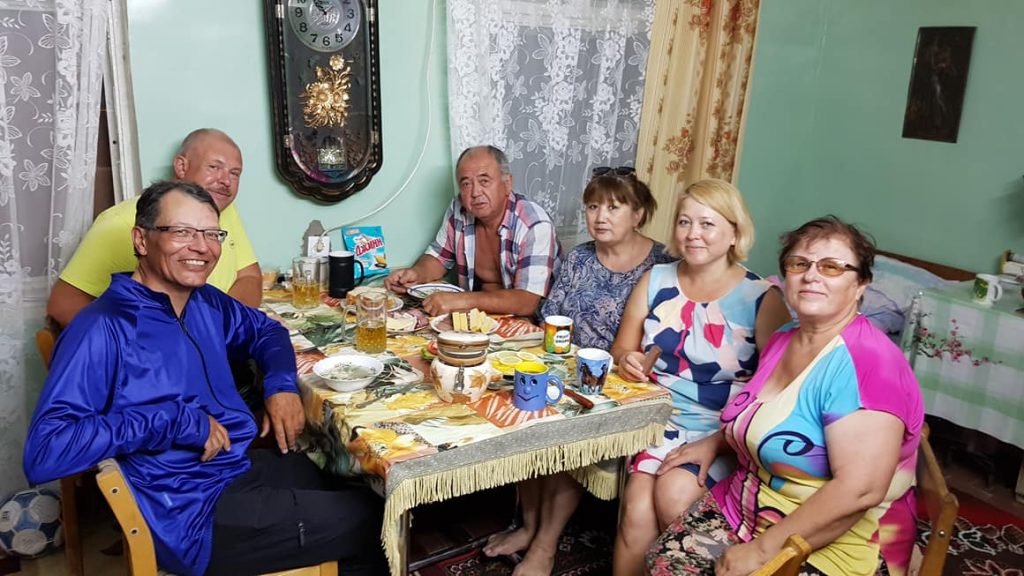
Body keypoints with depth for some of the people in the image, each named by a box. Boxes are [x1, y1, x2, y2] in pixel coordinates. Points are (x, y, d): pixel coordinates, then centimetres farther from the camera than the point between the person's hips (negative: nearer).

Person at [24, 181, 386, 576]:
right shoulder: (102, 330, -19)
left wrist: (282, 384, 4)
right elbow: (43, 453, -26)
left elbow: (265, 330, 24)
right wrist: (174, 420, -26)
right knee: (369, 521, -5)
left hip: (247, 466, 8)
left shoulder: (207, 303, 6)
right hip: (196, 511, -8)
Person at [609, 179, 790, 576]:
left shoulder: (761, 298, -5)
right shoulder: (656, 280, 7)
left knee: (672, 494, -26)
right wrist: (626, 361, -9)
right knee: (638, 505, -22)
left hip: (719, 430, -2)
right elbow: (622, 348, 15)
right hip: (656, 417, 3)